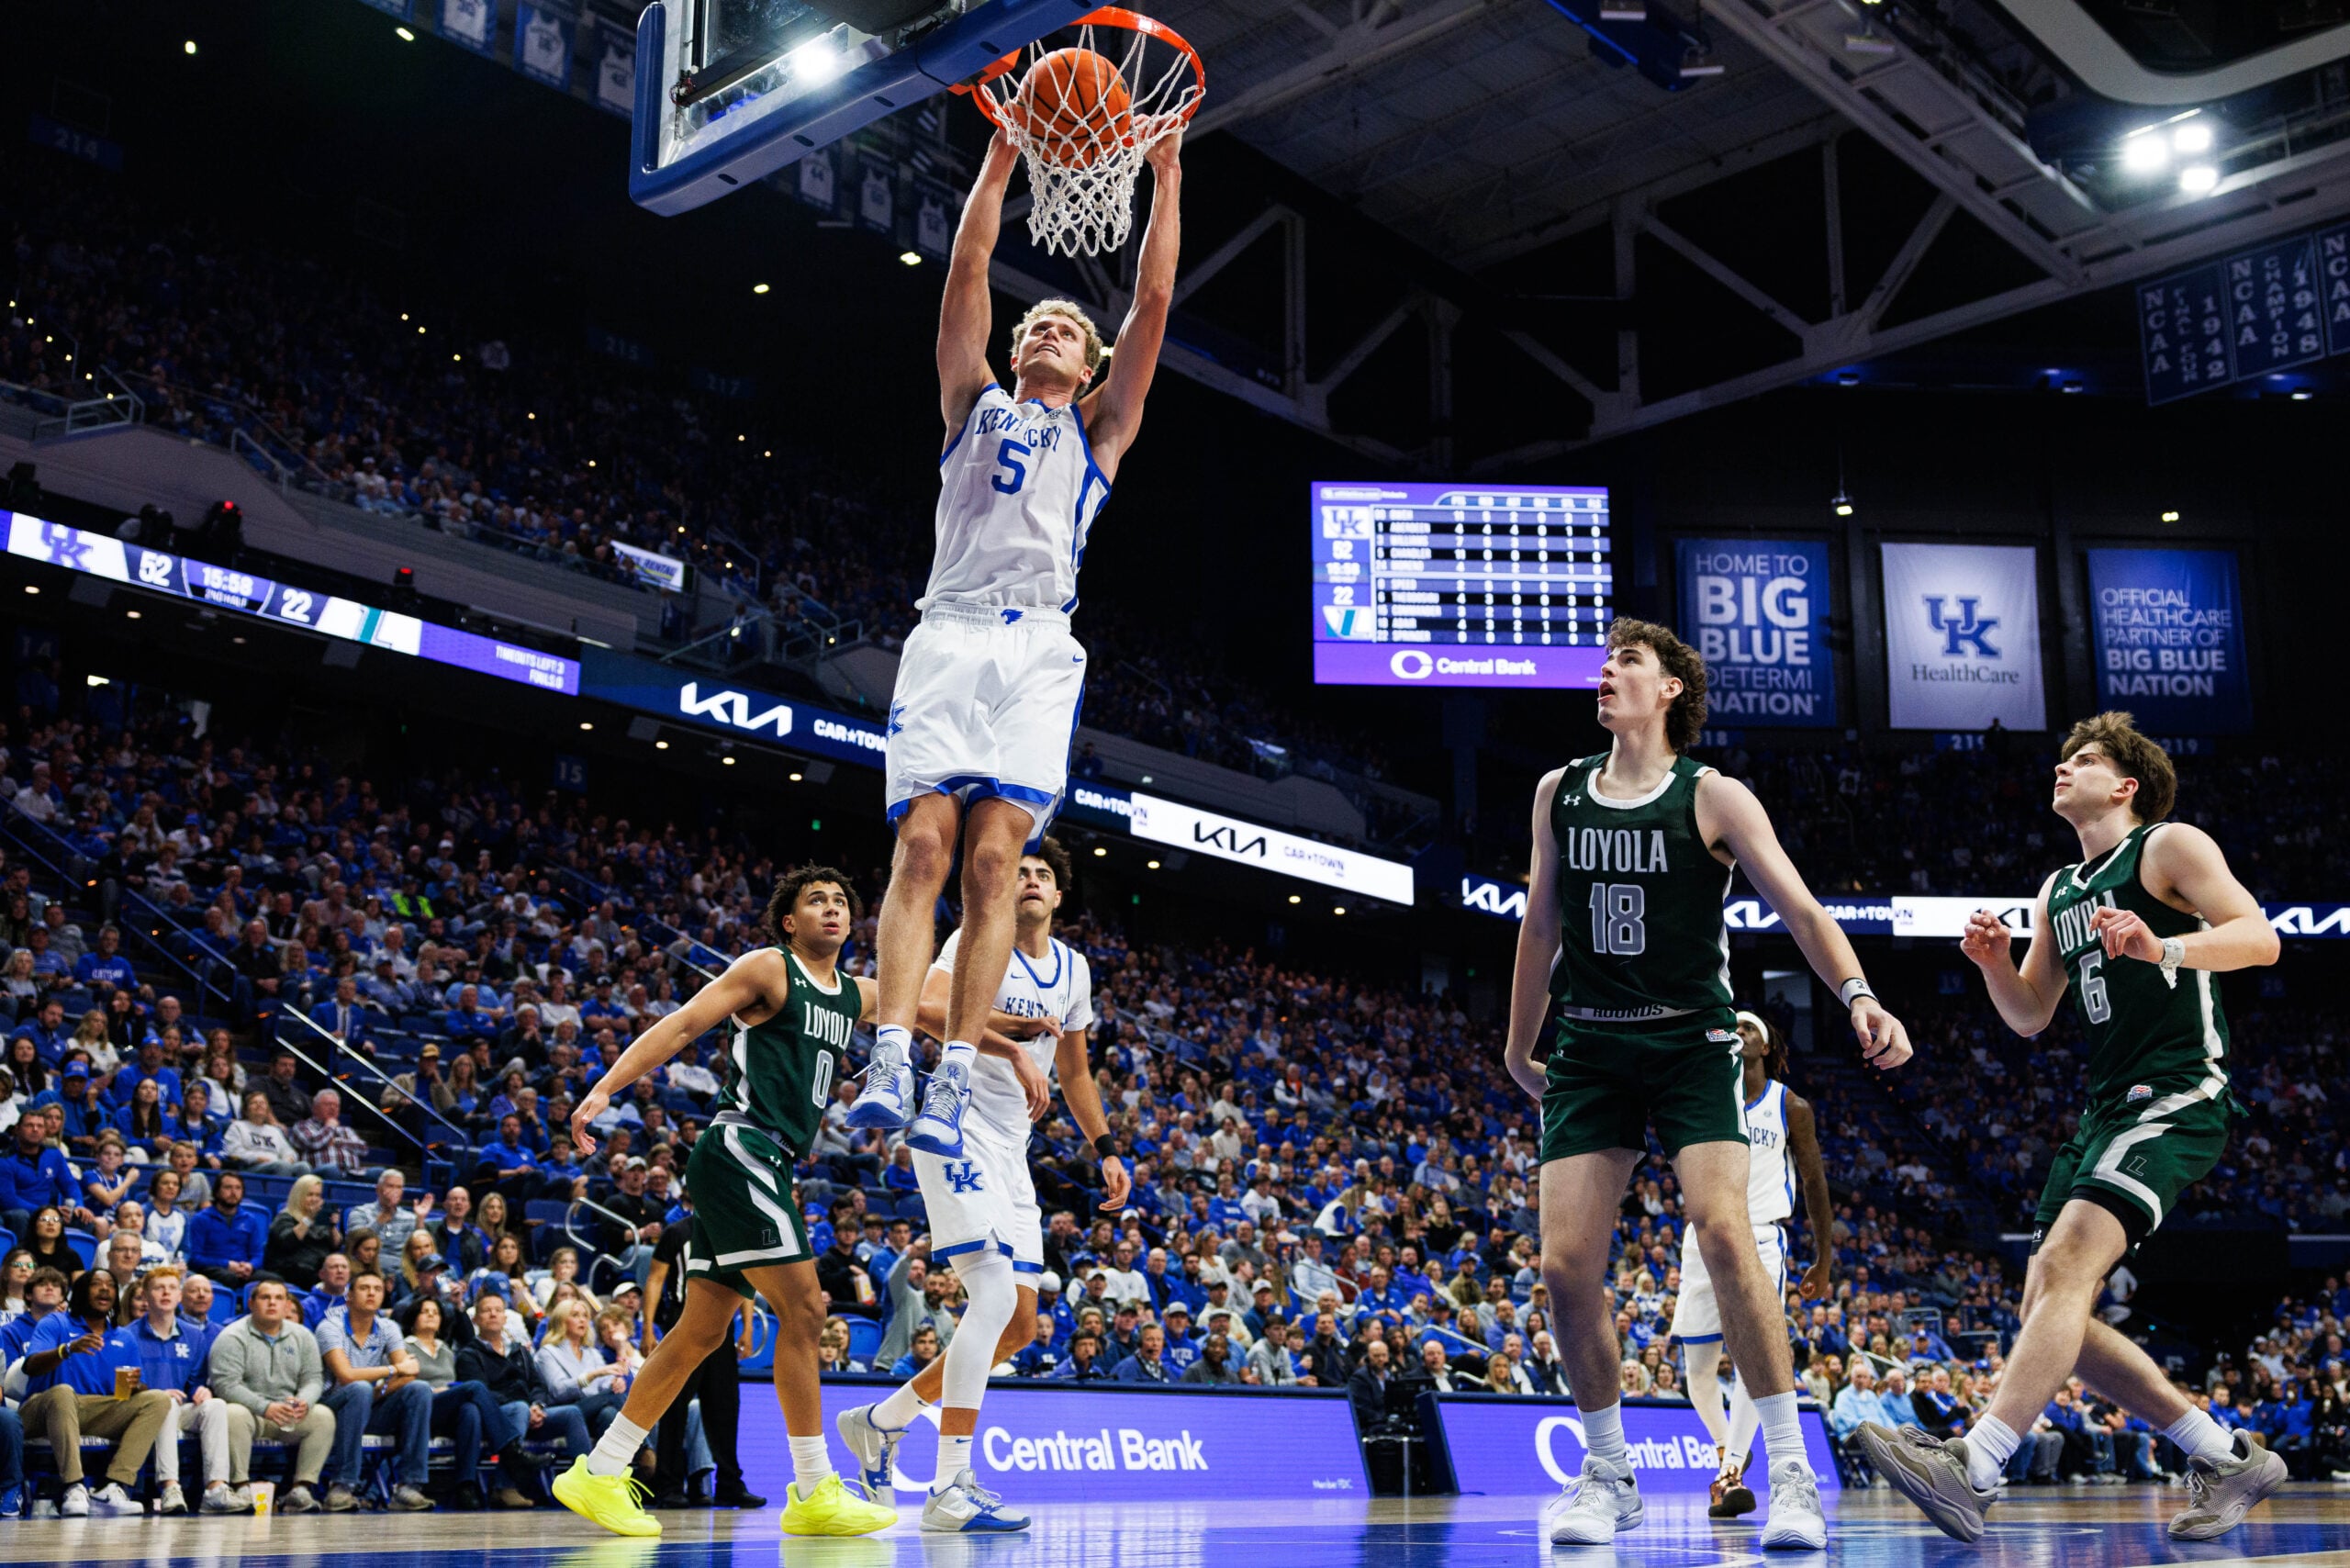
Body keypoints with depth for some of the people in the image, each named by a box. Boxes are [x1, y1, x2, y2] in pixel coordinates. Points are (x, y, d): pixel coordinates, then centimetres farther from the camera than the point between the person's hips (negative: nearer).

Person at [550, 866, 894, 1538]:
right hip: (739, 1151, -9)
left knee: (701, 1331, 9)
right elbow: (680, 1026, -9)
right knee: (803, 1309, -12)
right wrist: (605, 1088, -19)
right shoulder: (768, 969, -3)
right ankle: (815, 1493, -7)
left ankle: (599, 1474, 15)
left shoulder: (857, 996, 18)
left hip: (767, 1167, 9)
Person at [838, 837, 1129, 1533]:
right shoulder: (978, 938, -7)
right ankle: (949, 1488, -16)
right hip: (957, 1128, -8)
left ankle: (881, 1421, 23)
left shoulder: (1074, 968, 14)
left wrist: (1106, 1150, 20)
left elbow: (1073, 1070, 25)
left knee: (1020, 1325, 7)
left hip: (1009, 1149, 8)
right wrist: (1010, 1037, -37)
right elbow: (927, 1007, -27)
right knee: (996, 1295, -21)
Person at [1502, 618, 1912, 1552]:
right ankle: (1608, 1474, 13)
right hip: (1589, 1047, 4)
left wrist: (1858, 995, -26)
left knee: (1724, 1234, -22)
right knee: (1565, 1265, -5)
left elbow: (1799, 909, -9)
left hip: (1691, 1043, -4)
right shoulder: (1559, 793, 10)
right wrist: (1520, 1050, 22)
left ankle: (1791, 1472, -10)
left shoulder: (1713, 799, -2)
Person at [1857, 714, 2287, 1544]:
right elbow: (2030, 1016, 23)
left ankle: (1972, 1470, -38)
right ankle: (2229, 1460, 13)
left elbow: (2260, 938, -12)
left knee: (2064, 1265, -27)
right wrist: (1995, 963, 2)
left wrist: (2162, 948, -30)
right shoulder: (2057, 891, 23)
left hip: (2178, 1096, -9)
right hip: (2106, 1106, 9)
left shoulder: (2169, 846, 1)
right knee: (2053, 1314, 3)